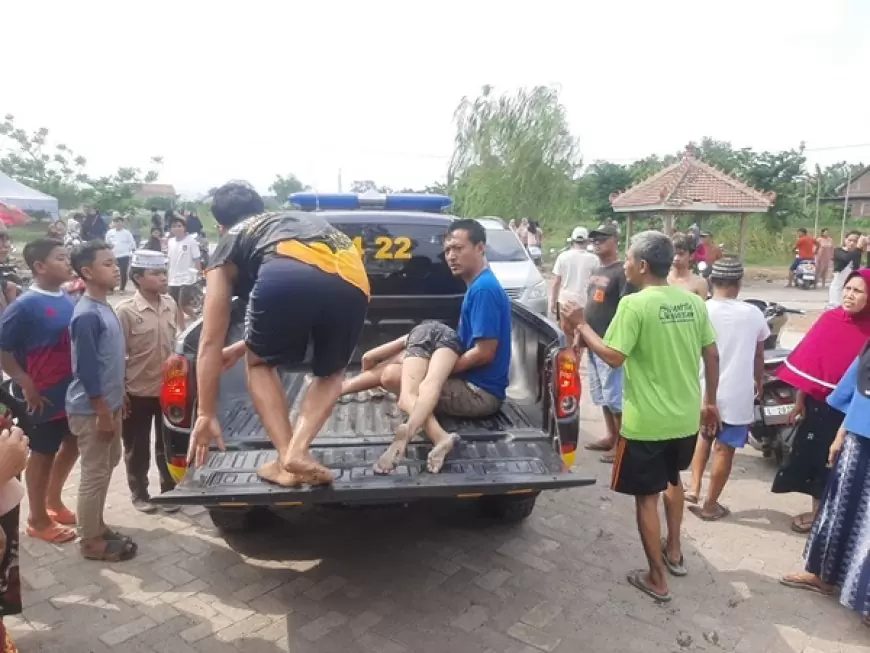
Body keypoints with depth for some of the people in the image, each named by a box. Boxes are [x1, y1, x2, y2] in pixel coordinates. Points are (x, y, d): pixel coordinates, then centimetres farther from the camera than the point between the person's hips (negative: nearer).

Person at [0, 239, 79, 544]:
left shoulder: (68, 300, 3)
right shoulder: (25, 305, -17)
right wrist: (26, 385, -16)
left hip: (71, 390, 7)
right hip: (41, 396, -7)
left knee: (72, 444, 19)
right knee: (42, 454, 8)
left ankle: (53, 500, 42)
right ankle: (37, 519, 27)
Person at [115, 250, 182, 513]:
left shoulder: (172, 305, -1)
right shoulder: (126, 311, -14)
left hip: (168, 389, 4)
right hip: (138, 392, -3)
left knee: (167, 446, 16)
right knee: (137, 449, 13)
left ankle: (169, 490, 33)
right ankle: (139, 493, 31)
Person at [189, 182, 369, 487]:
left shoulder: (229, 244, 31)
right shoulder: (301, 221, 46)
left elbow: (210, 343, 28)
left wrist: (206, 414, 34)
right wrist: (244, 345, 64)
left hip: (287, 274, -4)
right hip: (352, 283, 4)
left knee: (260, 363, 26)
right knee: (331, 373, 30)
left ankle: (287, 460, 14)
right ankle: (298, 452, 9)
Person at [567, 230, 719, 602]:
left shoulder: (635, 305, -19)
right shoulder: (693, 301, 2)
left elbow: (614, 357, -22)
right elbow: (712, 355, 6)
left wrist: (582, 327, -8)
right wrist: (710, 401, 18)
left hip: (647, 421, -7)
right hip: (685, 416, 7)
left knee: (646, 496, 8)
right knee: (672, 479, 29)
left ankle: (657, 579, 20)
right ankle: (674, 552, 43)